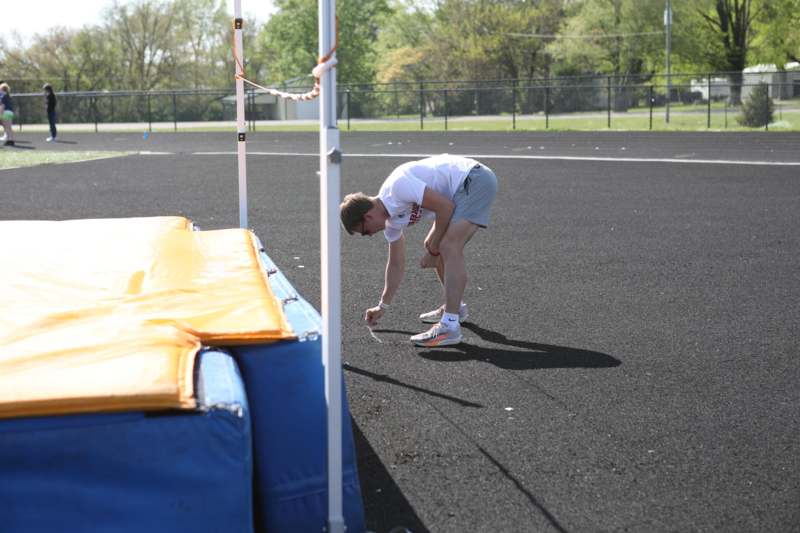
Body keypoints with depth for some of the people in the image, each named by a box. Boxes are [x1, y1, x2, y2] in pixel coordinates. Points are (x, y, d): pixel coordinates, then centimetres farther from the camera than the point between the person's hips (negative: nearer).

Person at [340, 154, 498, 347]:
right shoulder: (392, 220, 7)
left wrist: (433, 249, -11)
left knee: (449, 247, -20)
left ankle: (450, 326, -23)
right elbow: (396, 264, 18)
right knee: (437, 246, 17)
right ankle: (454, 307, 32)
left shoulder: (398, 186, -22)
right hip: (464, 187, 10)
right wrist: (383, 306, 25)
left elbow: (445, 206, -23)